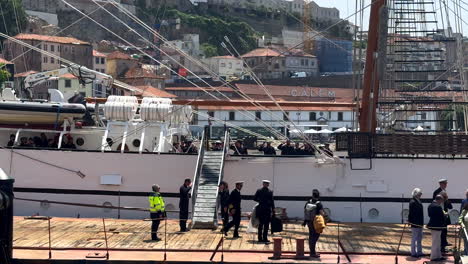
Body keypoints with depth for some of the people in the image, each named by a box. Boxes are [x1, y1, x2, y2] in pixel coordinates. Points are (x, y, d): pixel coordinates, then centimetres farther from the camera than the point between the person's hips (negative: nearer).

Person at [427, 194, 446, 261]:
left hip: (432, 225, 10)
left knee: (437, 242, 19)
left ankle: (438, 256, 26)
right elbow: (442, 217, -19)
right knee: (436, 242, -1)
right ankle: (434, 257, 5)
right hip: (437, 226, -10)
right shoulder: (438, 207, -21)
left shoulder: (430, 206, 8)